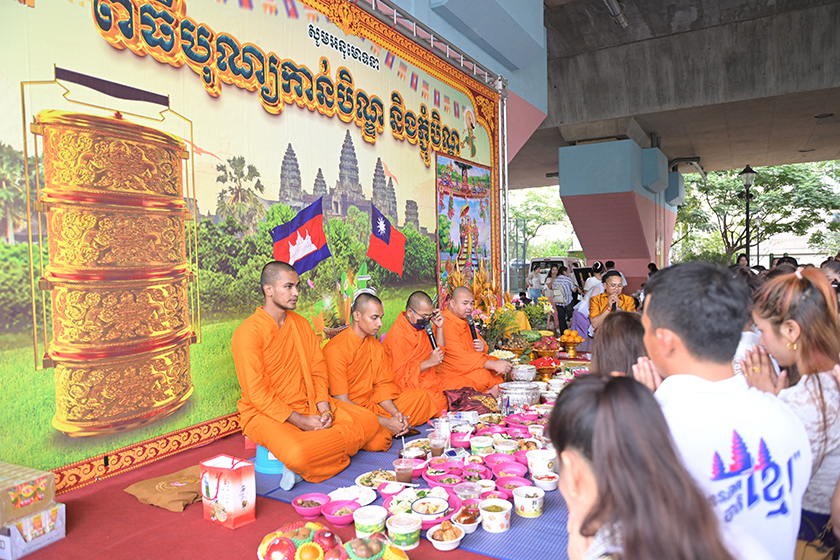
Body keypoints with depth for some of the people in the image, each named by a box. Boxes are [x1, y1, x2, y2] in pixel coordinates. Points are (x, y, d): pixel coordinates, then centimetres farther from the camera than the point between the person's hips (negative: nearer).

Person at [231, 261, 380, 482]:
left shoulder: (301, 323, 8)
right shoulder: (247, 333, -14)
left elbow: (318, 370, 8)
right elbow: (257, 393, -17)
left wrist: (324, 409, -9)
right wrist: (300, 421, -18)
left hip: (310, 405, 7)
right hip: (266, 414, -6)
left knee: (369, 421, -8)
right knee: (297, 455, -37)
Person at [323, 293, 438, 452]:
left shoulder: (376, 345, 7)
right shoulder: (336, 349, -18)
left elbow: (382, 385, 10)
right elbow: (342, 402, -21)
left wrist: (395, 413, -10)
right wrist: (385, 422, -21)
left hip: (373, 405, 6)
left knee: (420, 396, -1)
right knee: (377, 440, -33)